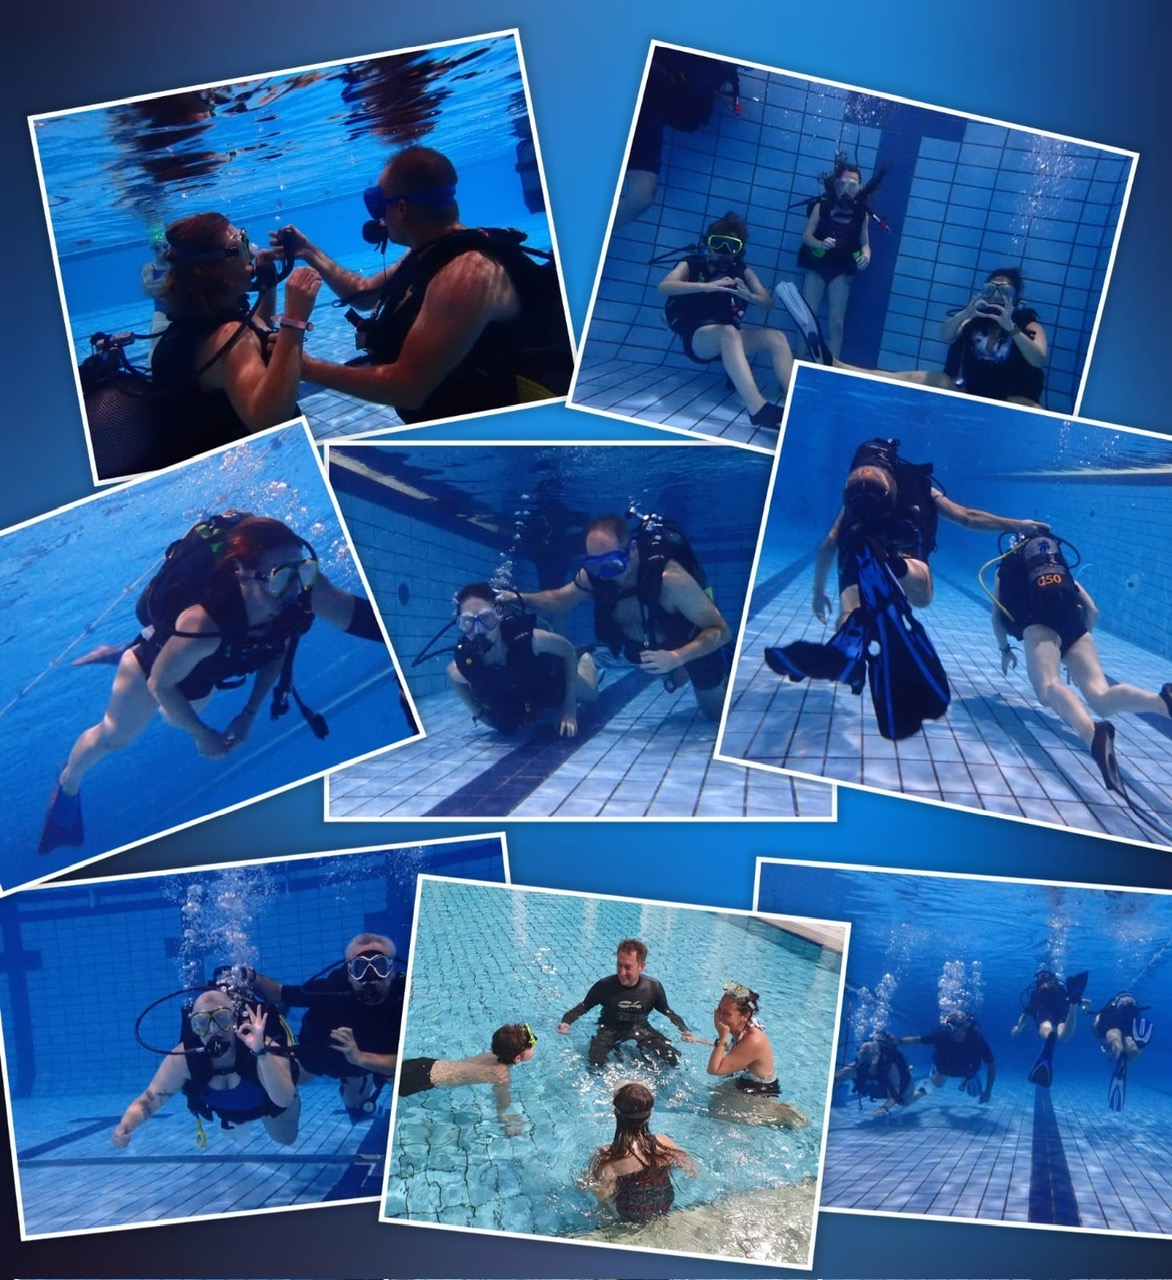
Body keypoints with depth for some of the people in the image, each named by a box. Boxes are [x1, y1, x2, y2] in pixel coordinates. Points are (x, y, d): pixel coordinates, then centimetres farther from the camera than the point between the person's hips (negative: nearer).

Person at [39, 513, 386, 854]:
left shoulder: (305, 588, -38)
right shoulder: (203, 623, -49)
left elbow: (280, 646, -15)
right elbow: (161, 684, -30)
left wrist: (250, 712, -17)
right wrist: (202, 735, -18)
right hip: (156, 664, -4)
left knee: (178, 720, 36)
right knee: (113, 738, 24)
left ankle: (121, 656, 60)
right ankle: (67, 786, 55)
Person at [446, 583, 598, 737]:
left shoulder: (527, 638, -43)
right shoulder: (459, 668, -38)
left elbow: (567, 649, -22)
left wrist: (569, 706, -22)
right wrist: (480, 713, -12)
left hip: (552, 684, -2)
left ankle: (585, 659, 55)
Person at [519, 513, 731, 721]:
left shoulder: (670, 578, -44)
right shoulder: (593, 574, -28)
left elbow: (720, 630, -39)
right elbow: (559, 600, -7)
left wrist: (676, 657, -54)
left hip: (692, 647, -4)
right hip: (653, 647, 4)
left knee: (717, 712, 16)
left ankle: (723, 673, 43)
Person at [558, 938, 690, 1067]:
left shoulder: (653, 987, -15)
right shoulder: (604, 986, -21)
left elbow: (667, 1012, 1)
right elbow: (583, 1007, -8)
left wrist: (684, 1030, -14)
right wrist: (566, 1022, -26)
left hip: (641, 1029, 1)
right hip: (610, 1030, -1)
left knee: (672, 1059, -14)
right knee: (595, 1064, -27)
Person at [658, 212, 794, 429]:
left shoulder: (743, 272, 14)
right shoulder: (691, 265, 4)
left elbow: (768, 302, 5)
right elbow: (664, 286, -16)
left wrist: (747, 295, -19)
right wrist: (706, 286, -31)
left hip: (727, 340, 5)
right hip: (697, 339, -5)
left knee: (776, 337, -18)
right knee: (728, 332, -36)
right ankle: (757, 408, -56)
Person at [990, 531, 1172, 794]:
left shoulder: (1007, 567, 34)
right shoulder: (1061, 567, 39)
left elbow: (997, 616, 31)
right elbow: (1093, 611, 32)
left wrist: (1005, 649, 45)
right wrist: (1074, 648, 41)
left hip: (1038, 623, -3)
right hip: (1074, 623, 3)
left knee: (1049, 687, -28)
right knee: (1101, 698, -14)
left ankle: (1092, 733, -63)